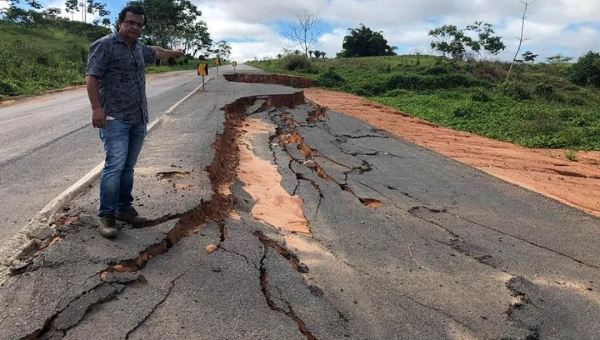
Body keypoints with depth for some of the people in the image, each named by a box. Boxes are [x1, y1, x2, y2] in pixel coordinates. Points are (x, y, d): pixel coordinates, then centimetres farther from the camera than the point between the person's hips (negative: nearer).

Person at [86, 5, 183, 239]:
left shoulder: (139, 48, 17)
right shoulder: (105, 45, -5)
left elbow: (155, 52, 40)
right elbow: (91, 77, -11)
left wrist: (173, 53, 57)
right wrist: (96, 108, -21)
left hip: (139, 119, 7)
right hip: (115, 118, -7)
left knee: (128, 166, 10)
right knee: (115, 165, -14)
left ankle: (124, 208, 18)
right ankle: (107, 216, -7)